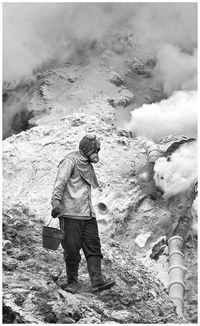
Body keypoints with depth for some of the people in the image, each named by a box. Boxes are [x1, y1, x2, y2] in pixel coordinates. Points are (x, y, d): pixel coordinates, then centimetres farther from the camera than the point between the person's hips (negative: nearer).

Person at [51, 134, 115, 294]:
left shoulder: (87, 165, 22)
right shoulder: (70, 161, -3)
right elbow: (60, 183, -14)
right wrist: (56, 203, -25)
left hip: (88, 214, 8)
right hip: (71, 214, -8)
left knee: (93, 247, -1)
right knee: (72, 249, -2)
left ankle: (97, 280, -4)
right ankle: (72, 282, 11)